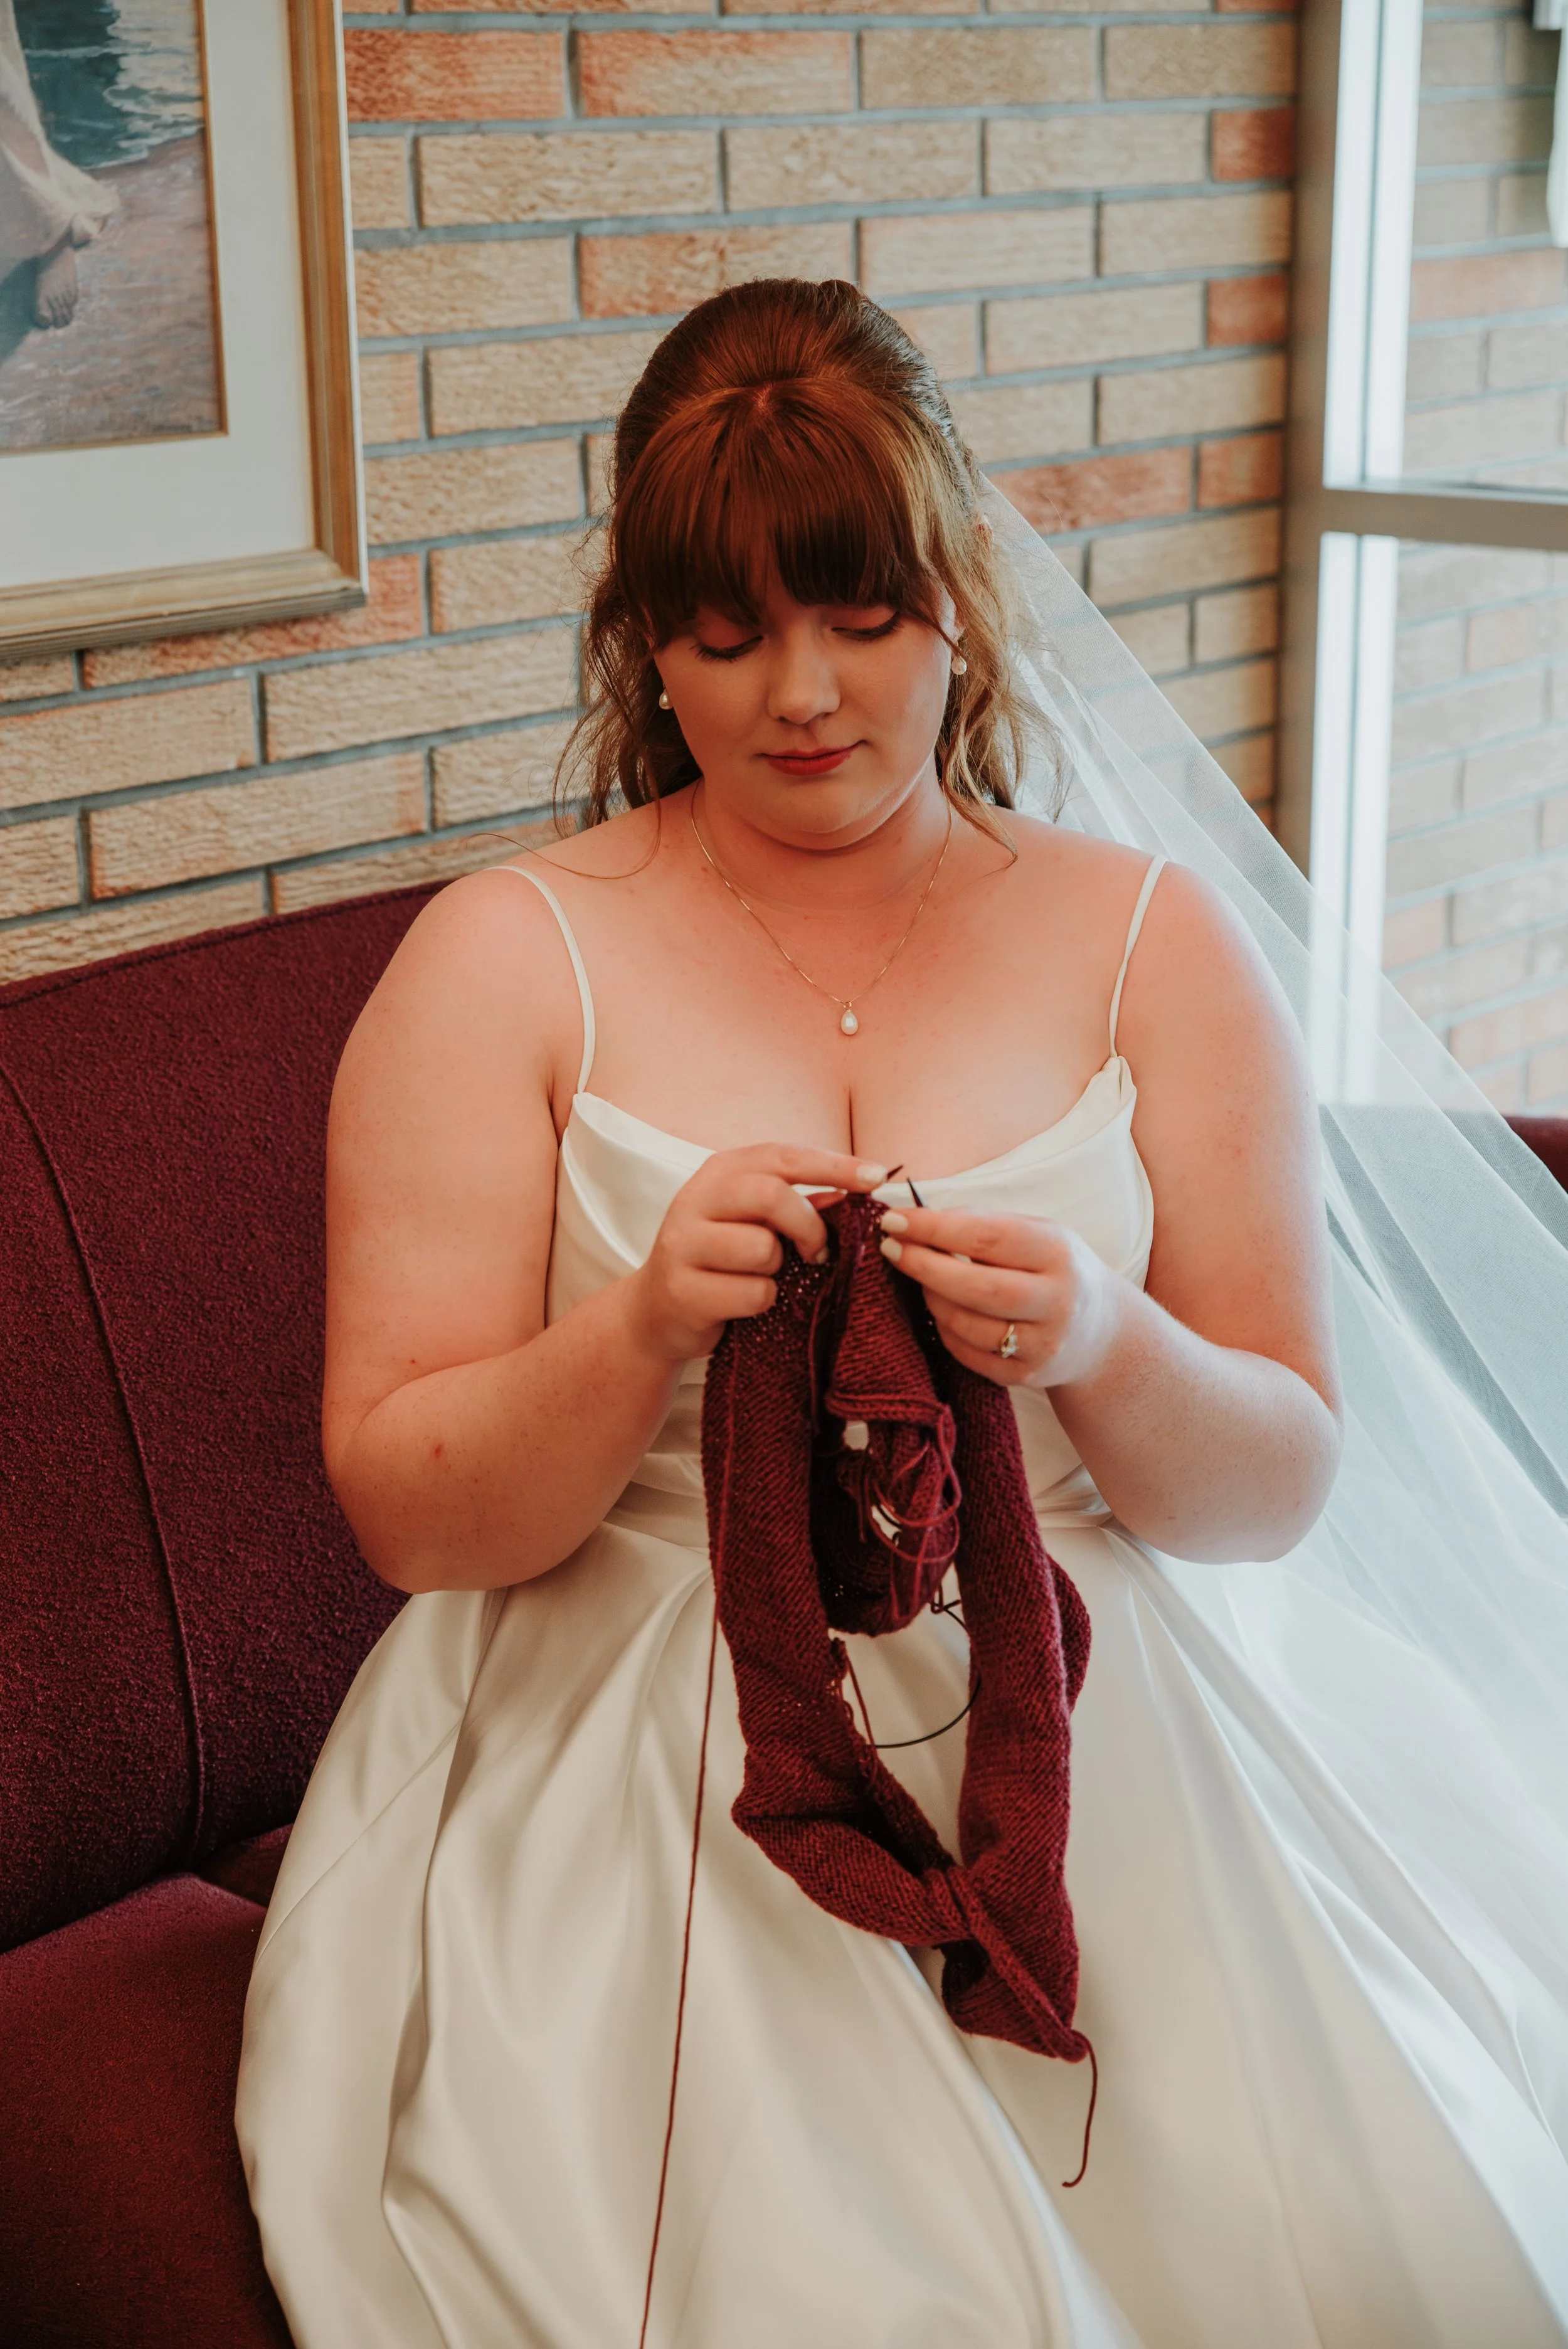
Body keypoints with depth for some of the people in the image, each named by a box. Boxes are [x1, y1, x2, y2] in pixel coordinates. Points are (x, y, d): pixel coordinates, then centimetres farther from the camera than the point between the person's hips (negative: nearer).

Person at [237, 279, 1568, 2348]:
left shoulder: (1154, 941, 8)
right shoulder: (506, 959, 3)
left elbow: (1282, 1486, 4)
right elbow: (407, 1512, -1)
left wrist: (1102, 1352, -18)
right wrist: (644, 1332, -21)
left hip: (1094, 1742, 2)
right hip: (629, 1768, -1)